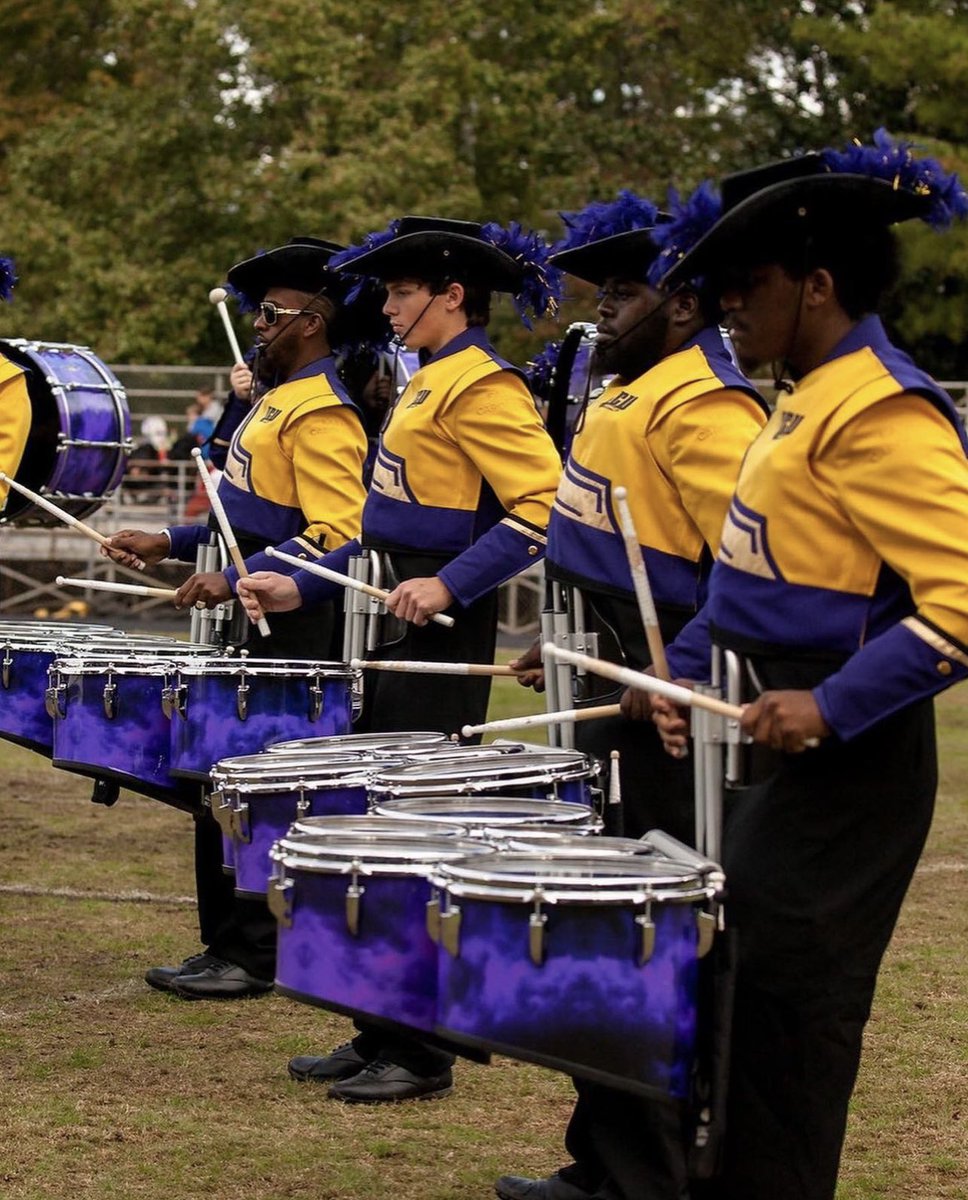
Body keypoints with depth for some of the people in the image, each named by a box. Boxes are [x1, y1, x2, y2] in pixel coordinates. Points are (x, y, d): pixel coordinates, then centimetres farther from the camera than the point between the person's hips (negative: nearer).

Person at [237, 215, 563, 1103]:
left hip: (445, 629, -10)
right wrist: (303, 588, 15)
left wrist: (449, 586, -28)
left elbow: (545, 507, -22)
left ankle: (422, 1055, 3)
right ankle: (379, 1036, 21)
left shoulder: (483, 386, -13)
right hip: (403, 622, 10)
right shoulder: (431, 382, 17)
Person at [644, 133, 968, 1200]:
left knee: (782, 1008, -3)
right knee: (726, 981, 17)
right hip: (783, 745, 10)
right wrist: (690, 663, 12)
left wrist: (835, 707, -27)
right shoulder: (808, 396, 12)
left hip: (845, 758, -10)